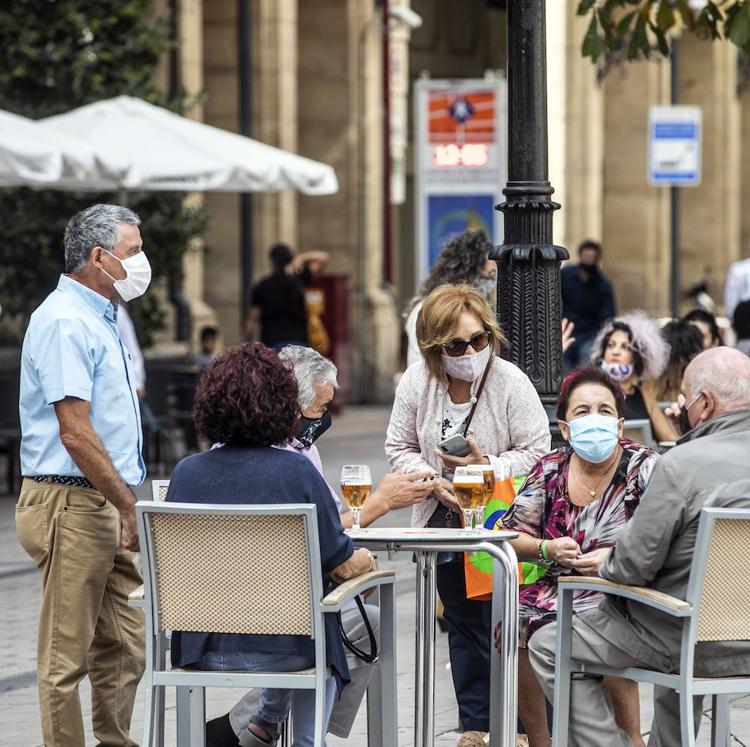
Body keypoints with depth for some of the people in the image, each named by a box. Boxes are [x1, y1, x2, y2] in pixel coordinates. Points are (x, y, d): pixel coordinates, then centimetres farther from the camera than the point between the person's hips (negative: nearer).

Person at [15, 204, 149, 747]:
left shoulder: (101, 317, 17)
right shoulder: (65, 322, -15)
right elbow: (75, 435, -21)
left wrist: (128, 507, 18)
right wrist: (131, 508, -19)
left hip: (107, 504, 10)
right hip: (72, 506, -10)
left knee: (125, 642, 12)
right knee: (68, 654, -3)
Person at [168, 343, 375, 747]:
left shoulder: (186, 472, -6)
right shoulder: (296, 471, -15)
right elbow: (342, 566, -9)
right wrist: (365, 560, 14)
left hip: (207, 648, 4)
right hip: (283, 648, -4)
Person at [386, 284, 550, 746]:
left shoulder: (511, 382, -15)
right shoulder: (417, 383, -5)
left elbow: (537, 452, -14)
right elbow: (401, 449, 3)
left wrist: (486, 466, -26)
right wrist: (435, 482, -13)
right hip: (445, 518, 4)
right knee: (463, 623, 12)